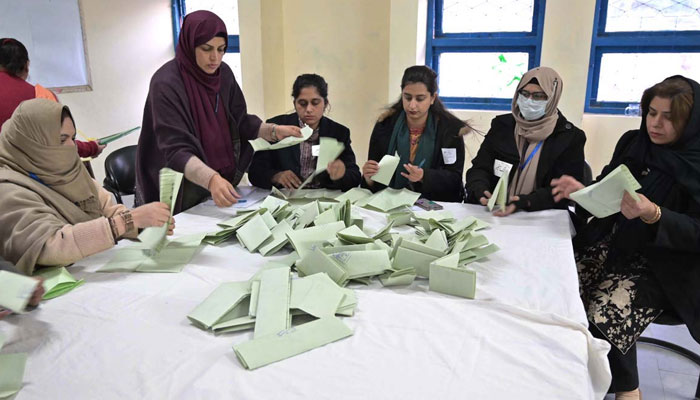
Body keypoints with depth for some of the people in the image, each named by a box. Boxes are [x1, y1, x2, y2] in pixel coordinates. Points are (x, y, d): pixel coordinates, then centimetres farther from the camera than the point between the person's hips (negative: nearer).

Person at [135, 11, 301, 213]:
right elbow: (176, 151, -29)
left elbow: (239, 120, 5)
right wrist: (211, 179, -45)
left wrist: (274, 131, -11)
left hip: (221, 178, 6)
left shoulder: (223, 73, -4)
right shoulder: (166, 84, -22)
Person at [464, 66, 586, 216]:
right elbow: (480, 168, 4)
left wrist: (525, 202, -23)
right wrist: (480, 189, -19)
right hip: (493, 212, 3)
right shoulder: (502, 125, 8)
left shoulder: (571, 137, 0)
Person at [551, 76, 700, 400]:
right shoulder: (632, 143, 5)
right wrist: (582, 192, -12)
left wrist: (652, 215, -32)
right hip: (612, 243, 5)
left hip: (664, 263, -4)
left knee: (605, 317, -24)